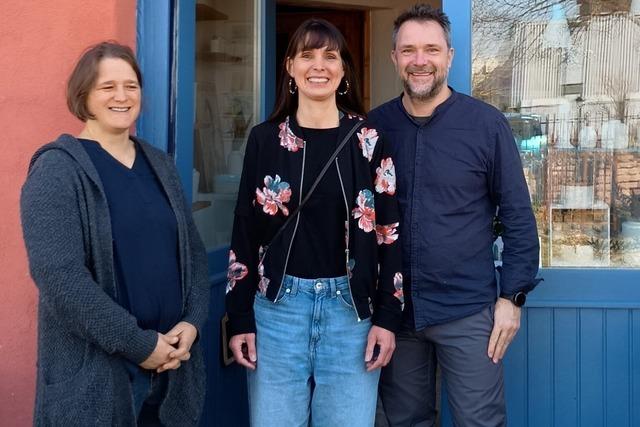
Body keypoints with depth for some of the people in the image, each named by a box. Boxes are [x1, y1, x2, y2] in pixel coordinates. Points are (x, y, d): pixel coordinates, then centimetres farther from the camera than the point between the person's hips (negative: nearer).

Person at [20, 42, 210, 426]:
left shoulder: (160, 165, 10)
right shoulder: (58, 170, -9)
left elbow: (193, 250, 11)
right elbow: (59, 274, -19)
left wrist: (192, 322, -5)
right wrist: (139, 344, -18)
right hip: (92, 373, -5)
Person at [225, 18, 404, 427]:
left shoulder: (369, 140, 2)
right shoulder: (265, 139, 3)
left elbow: (389, 231, 1)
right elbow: (245, 231, 4)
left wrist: (387, 317, -5)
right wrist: (239, 318, 1)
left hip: (350, 307, 0)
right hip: (278, 305, 1)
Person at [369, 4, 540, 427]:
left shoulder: (486, 123, -6)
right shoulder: (375, 126, 1)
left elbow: (518, 216, -3)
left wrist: (512, 296, -7)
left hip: (468, 311, -2)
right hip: (393, 308, 3)